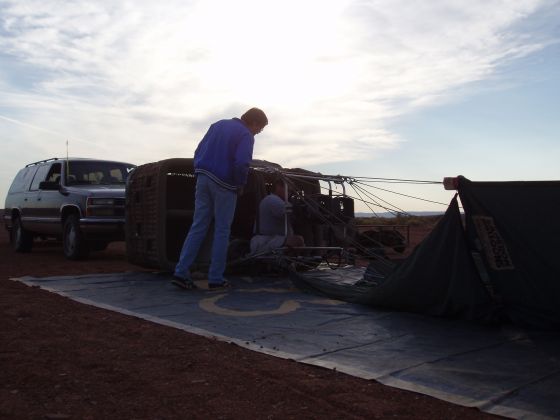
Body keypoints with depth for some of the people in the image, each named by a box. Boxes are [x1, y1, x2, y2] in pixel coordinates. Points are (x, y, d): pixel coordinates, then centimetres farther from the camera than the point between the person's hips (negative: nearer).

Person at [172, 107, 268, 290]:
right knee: (222, 231, 3)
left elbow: (198, 151, 17)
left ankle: (181, 272, 0)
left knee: (198, 227, 7)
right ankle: (216, 278, 4)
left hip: (203, 179, 6)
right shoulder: (246, 135, -7)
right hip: (223, 185, -6)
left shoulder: (218, 125, 16)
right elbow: (242, 163, -21)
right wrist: (240, 185, -6)